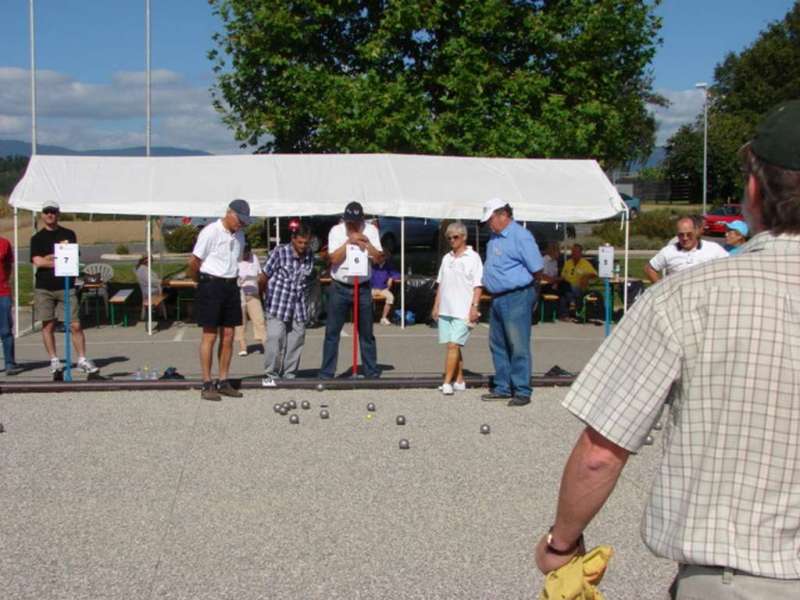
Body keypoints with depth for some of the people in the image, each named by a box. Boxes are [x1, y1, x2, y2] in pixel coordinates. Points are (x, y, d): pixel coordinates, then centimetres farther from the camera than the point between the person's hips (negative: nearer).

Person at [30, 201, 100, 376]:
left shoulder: (69, 234, 9)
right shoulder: (37, 238, 8)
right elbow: (38, 261, -5)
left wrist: (49, 257, -6)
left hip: (66, 286, 0)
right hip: (44, 288, 0)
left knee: (75, 325, -5)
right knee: (48, 325, 3)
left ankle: (82, 359, 0)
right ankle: (54, 360, 12)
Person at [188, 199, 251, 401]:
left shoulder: (239, 236, 10)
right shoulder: (211, 232, -13)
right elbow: (193, 262, -10)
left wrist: (230, 279, 12)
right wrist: (201, 281, 4)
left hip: (230, 285, 7)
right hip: (211, 285, -7)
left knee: (228, 336, 8)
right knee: (210, 336, -5)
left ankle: (223, 382, 16)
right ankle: (207, 385, 0)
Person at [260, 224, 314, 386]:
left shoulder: (310, 256, 4)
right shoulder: (280, 252, -12)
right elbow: (265, 276, -4)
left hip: (299, 305, 5)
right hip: (278, 304, -5)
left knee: (296, 340, 6)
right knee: (275, 338, -11)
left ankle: (289, 374, 17)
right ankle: (270, 374, -2)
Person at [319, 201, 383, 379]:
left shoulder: (371, 230, 1)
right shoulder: (336, 231, -3)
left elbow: (379, 258, -3)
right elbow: (333, 258, -12)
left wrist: (366, 243, -17)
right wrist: (349, 241, -18)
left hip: (363, 288, 1)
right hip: (340, 288, -1)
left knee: (366, 332, 7)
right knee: (332, 332, 0)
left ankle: (372, 371, 15)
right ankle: (326, 372, 5)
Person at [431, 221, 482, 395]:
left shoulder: (473, 258, -3)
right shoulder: (447, 258, 16)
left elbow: (477, 286, -7)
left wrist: (474, 307, -15)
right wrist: (436, 306, 14)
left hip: (463, 311, -6)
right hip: (445, 309, 6)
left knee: (453, 345, -12)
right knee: (452, 347, 10)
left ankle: (447, 383, -13)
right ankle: (459, 381, 19)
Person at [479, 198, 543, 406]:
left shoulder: (520, 236, -13)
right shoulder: (494, 237, 14)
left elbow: (537, 269, -13)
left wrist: (521, 282, 1)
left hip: (516, 298, -9)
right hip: (497, 299, 9)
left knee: (518, 347, -5)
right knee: (497, 345, 14)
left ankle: (522, 391, 0)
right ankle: (502, 387, 23)